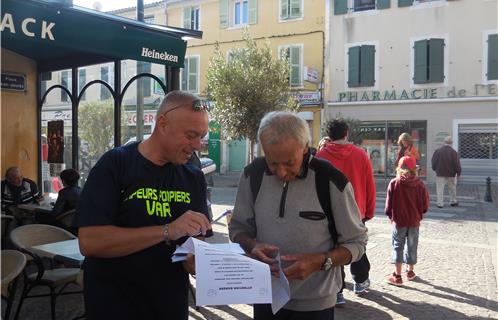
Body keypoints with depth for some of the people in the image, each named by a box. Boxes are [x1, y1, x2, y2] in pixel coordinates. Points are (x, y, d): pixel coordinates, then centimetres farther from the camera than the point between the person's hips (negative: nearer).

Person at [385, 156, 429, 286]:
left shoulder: (394, 183, -13)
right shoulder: (419, 184, -8)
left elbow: (389, 203, -7)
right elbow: (425, 203, -2)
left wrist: (390, 215, 10)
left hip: (399, 221, -2)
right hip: (414, 221, 2)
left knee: (398, 247, 7)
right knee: (412, 247, 18)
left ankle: (397, 276, 7)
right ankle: (410, 272, 32)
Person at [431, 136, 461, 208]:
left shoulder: (438, 151, -5)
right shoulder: (454, 152, -8)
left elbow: (433, 162, 1)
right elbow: (457, 164, -7)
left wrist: (435, 169, 16)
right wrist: (458, 172, 4)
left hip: (440, 173, 0)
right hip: (451, 173, 0)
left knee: (440, 189, 3)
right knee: (452, 188, 17)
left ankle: (440, 203, 0)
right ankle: (453, 201, 27)